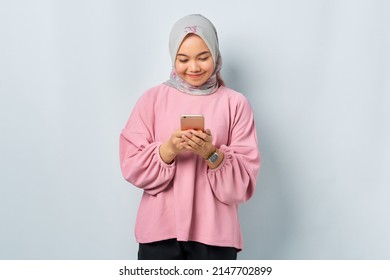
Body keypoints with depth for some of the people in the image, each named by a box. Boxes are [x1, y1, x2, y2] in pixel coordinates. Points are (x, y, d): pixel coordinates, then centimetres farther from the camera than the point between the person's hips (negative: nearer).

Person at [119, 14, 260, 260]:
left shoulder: (235, 104, 1)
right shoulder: (152, 99, 4)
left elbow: (245, 178, -3)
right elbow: (132, 167, -2)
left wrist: (212, 154, -19)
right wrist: (169, 149, -18)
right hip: (160, 230, 1)